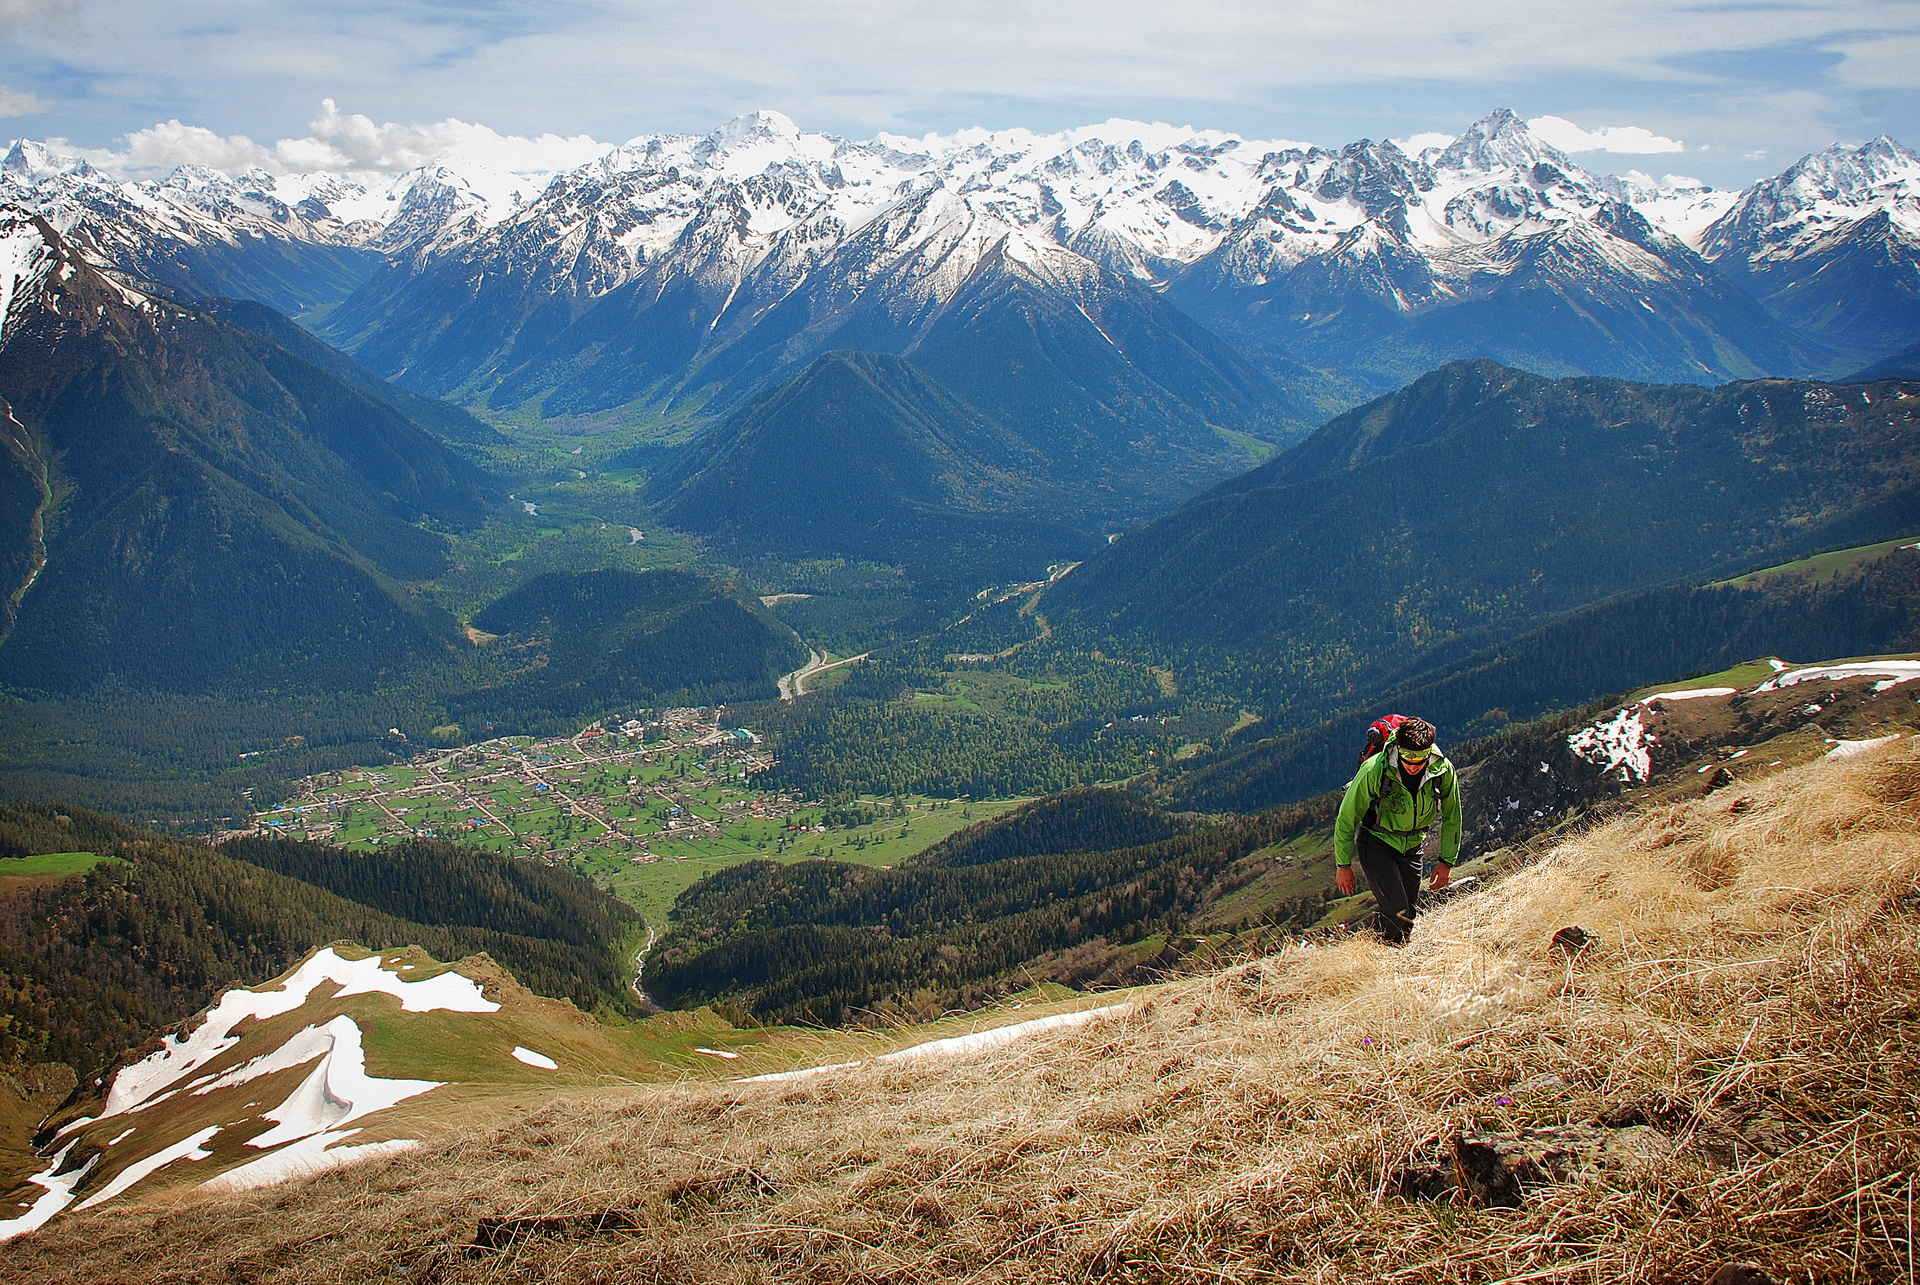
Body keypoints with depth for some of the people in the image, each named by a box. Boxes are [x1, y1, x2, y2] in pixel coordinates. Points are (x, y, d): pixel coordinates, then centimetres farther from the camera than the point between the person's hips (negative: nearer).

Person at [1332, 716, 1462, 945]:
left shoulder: (1444, 770, -18)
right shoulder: (1374, 770, -29)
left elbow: (1452, 817, 1)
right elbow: (1347, 817, -16)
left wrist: (1447, 861, 4)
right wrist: (1343, 865, -10)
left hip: (1411, 846, 4)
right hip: (1376, 842, -4)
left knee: (1410, 914, 6)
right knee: (1397, 914, -17)